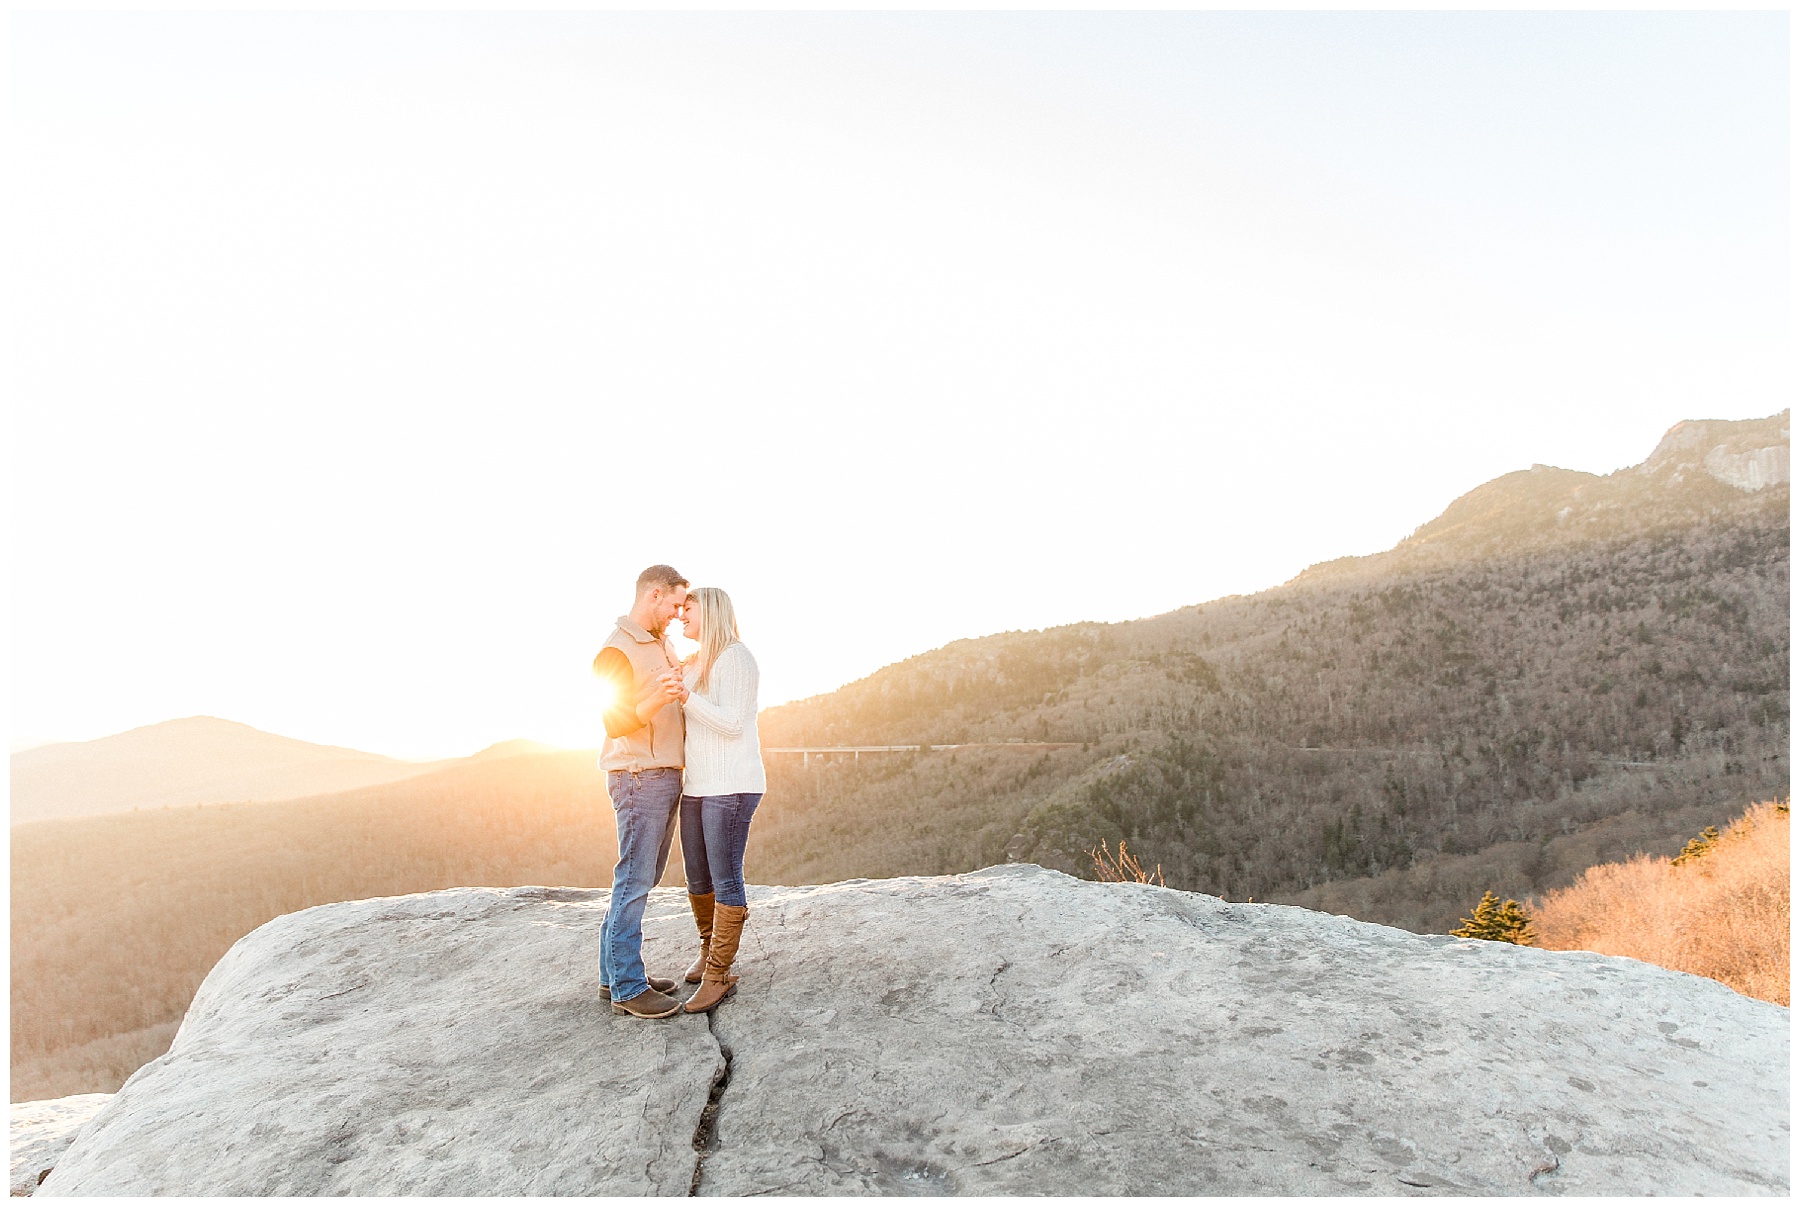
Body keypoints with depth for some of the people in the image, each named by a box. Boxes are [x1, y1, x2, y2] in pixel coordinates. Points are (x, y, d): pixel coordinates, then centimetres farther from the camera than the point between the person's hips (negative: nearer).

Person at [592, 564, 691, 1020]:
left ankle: (616, 974, 21)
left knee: (643, 879, 12)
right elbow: (615, 723, -15)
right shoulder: (617, 650, -11)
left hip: (665, 776, 9)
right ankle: (627, 988, 1)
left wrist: (683, 691, 11)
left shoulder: (662, 645, 17)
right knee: (634, 883, -6)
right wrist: (657, 699, -31)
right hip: (638, 777, -9)